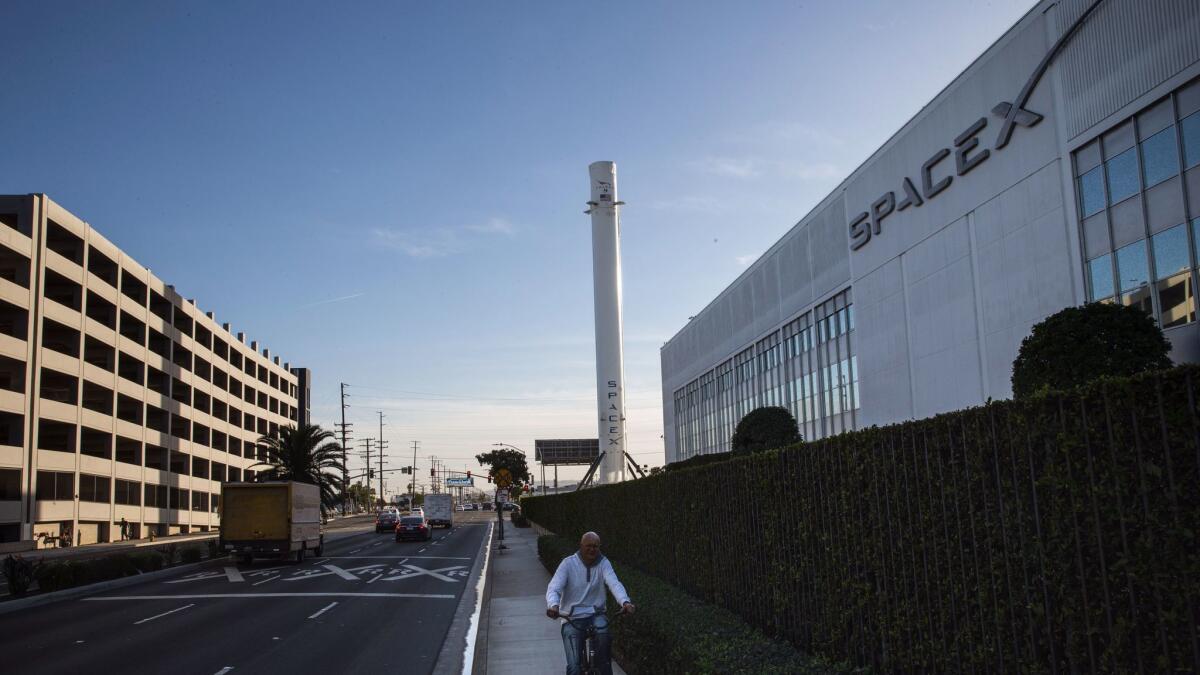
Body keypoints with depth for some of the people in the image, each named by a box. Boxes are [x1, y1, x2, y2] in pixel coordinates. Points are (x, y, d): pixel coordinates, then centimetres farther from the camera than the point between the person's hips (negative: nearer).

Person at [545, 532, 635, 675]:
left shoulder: (603, 563, -3)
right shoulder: (568, 563, -7)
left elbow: (614, 583, -19)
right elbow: (553, 588, -18)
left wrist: (625, 602, -40)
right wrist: (553, 605, -41)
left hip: (595, 614, 1)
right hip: (572, 618, -1)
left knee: (604, 637, -32)